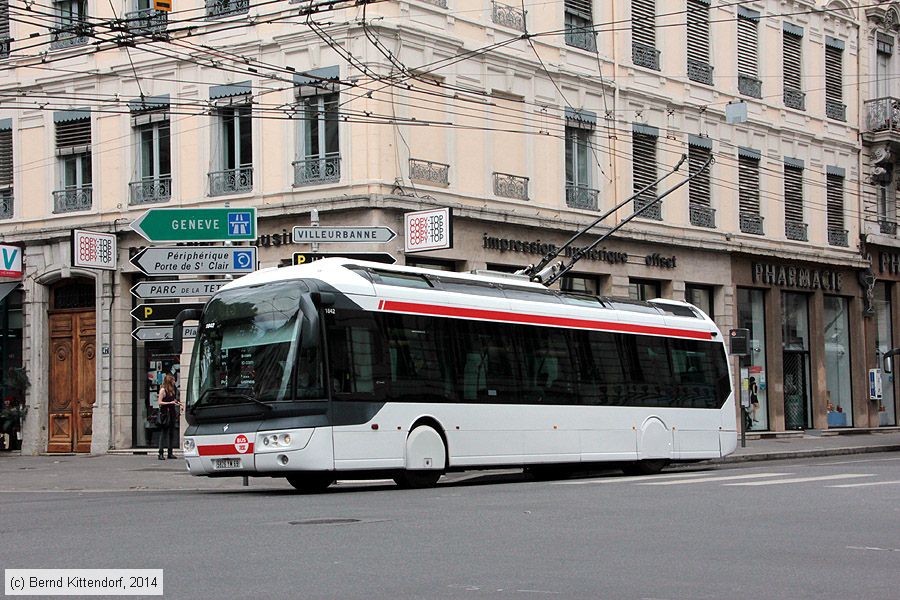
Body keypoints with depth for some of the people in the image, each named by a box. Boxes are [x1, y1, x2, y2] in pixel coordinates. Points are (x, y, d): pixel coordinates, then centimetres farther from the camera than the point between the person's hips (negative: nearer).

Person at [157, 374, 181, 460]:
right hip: (165, 414, -8)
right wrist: (170, 403, -19)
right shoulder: (163, 390, -8)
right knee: (163, 434, -5)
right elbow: (160, 402, -13)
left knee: (171, 434, 8)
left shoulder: (172, 390, 15)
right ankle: (160, 454, -5)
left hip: (172, 413, 8)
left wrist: (177, 403, 9)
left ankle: (170, 453, 12)